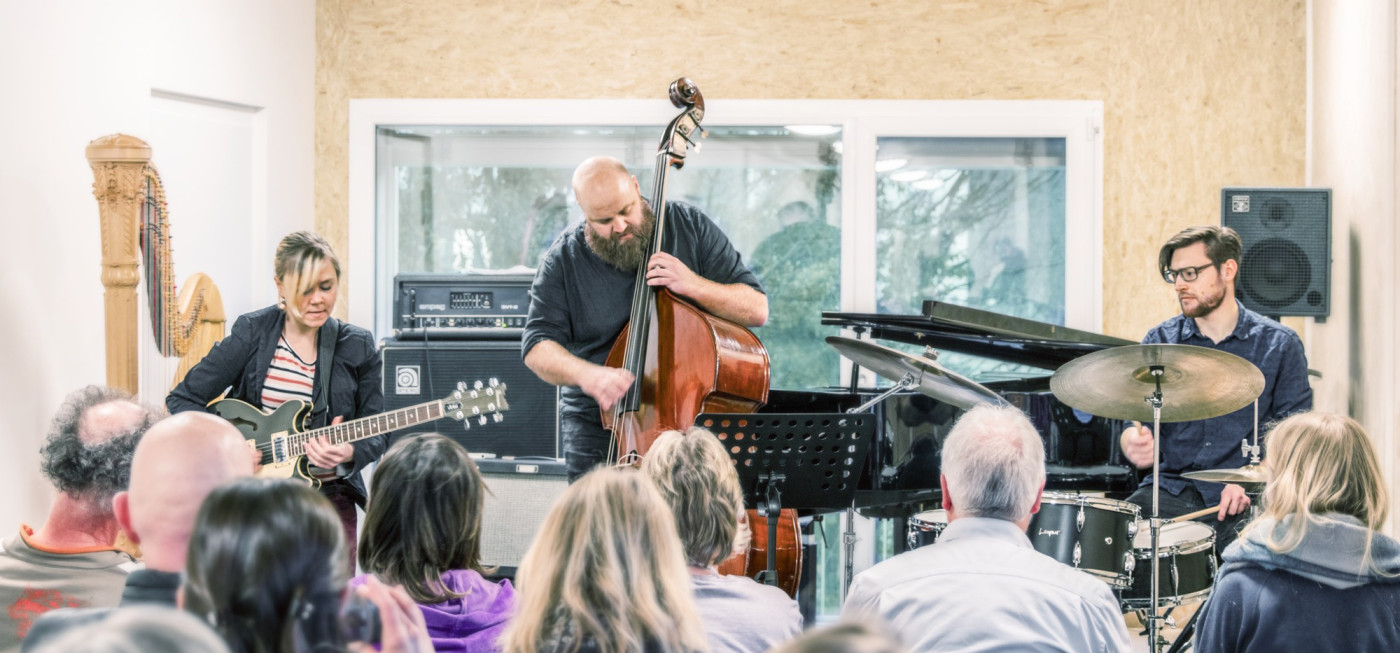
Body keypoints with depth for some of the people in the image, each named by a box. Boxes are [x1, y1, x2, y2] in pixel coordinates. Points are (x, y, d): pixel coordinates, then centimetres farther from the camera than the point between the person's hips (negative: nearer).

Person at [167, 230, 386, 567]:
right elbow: (183, 399, 2)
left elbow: (377, 434, 5)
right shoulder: (252, 333, -1)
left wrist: (350, 453, -17)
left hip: (328, 497, 2)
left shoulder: (358, 347, 3)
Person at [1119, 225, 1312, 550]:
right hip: (1173, 487, 2)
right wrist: (1135, 443, -16)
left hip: (1247, 499, -2)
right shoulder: (1159, 342, 10)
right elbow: (1133, 420, 9)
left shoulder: (1279, 344, 3)